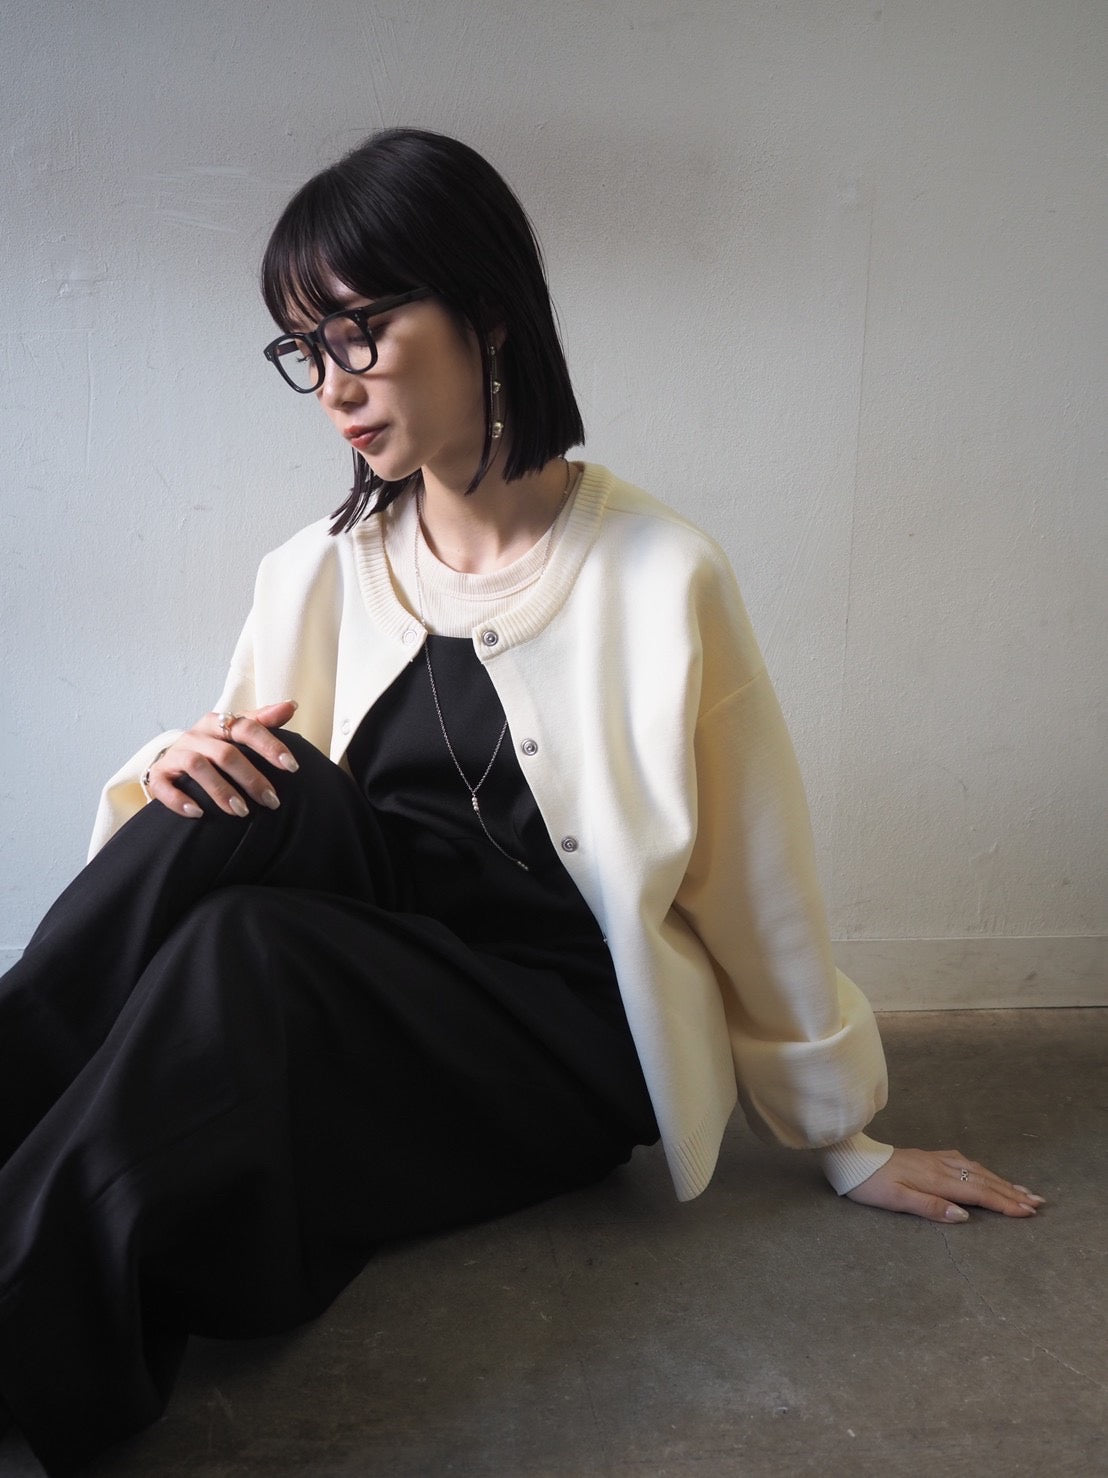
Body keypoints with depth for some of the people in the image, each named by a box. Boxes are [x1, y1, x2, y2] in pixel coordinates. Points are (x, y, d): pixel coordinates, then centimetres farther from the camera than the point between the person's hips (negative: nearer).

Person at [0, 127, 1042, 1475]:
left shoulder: (659, 576, -8)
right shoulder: (318, 576, 5)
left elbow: (755, 880, -2)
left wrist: (846, 1145, 8)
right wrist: (176, 772, -18)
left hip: (570, 1043, -4)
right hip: (366, 983, 4)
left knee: (248, 950, -32)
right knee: (254, 800, -27)